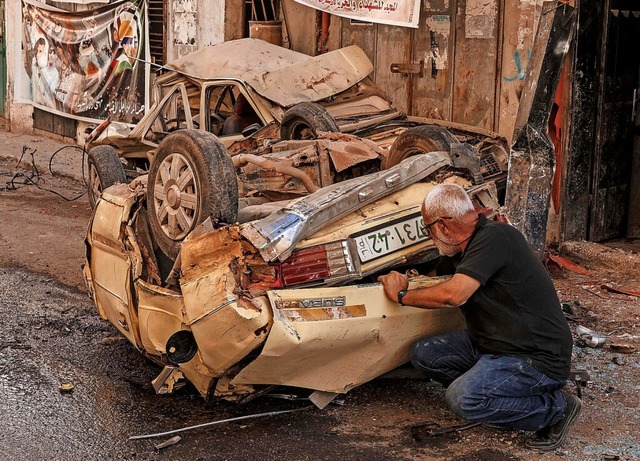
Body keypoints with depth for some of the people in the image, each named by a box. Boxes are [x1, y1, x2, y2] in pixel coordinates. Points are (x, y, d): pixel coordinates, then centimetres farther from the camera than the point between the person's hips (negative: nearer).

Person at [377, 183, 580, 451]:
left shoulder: (495, 237, -20)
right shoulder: (460, 252, 9)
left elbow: (454, 295, -29)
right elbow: (438, 281, 31)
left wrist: (402, 296, -14)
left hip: (538, 357, -9)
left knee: (463, 398, -28)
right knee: (424, 354, 2)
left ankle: (555, 407, -8)